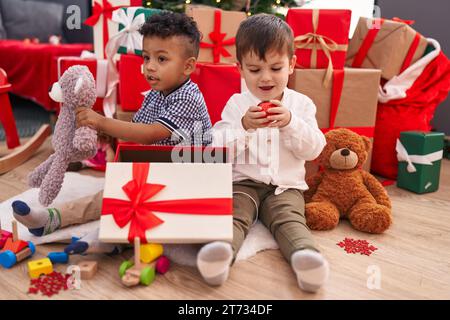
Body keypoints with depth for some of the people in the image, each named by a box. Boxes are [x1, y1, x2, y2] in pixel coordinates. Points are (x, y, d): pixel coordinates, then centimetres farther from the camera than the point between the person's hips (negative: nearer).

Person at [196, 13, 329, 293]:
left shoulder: (301, 104, 9)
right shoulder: (236, 105, 6)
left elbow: (314, 149, 0)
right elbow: (218, 150, -3)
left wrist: (290, 123, -17)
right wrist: (243, 126, -21)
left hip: (286, 185, 1)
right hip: (243, 183, 0)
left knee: (290, 219, -27)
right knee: (232, 214, -29)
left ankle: (307, 257, -51)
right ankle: (219, 255, -53)